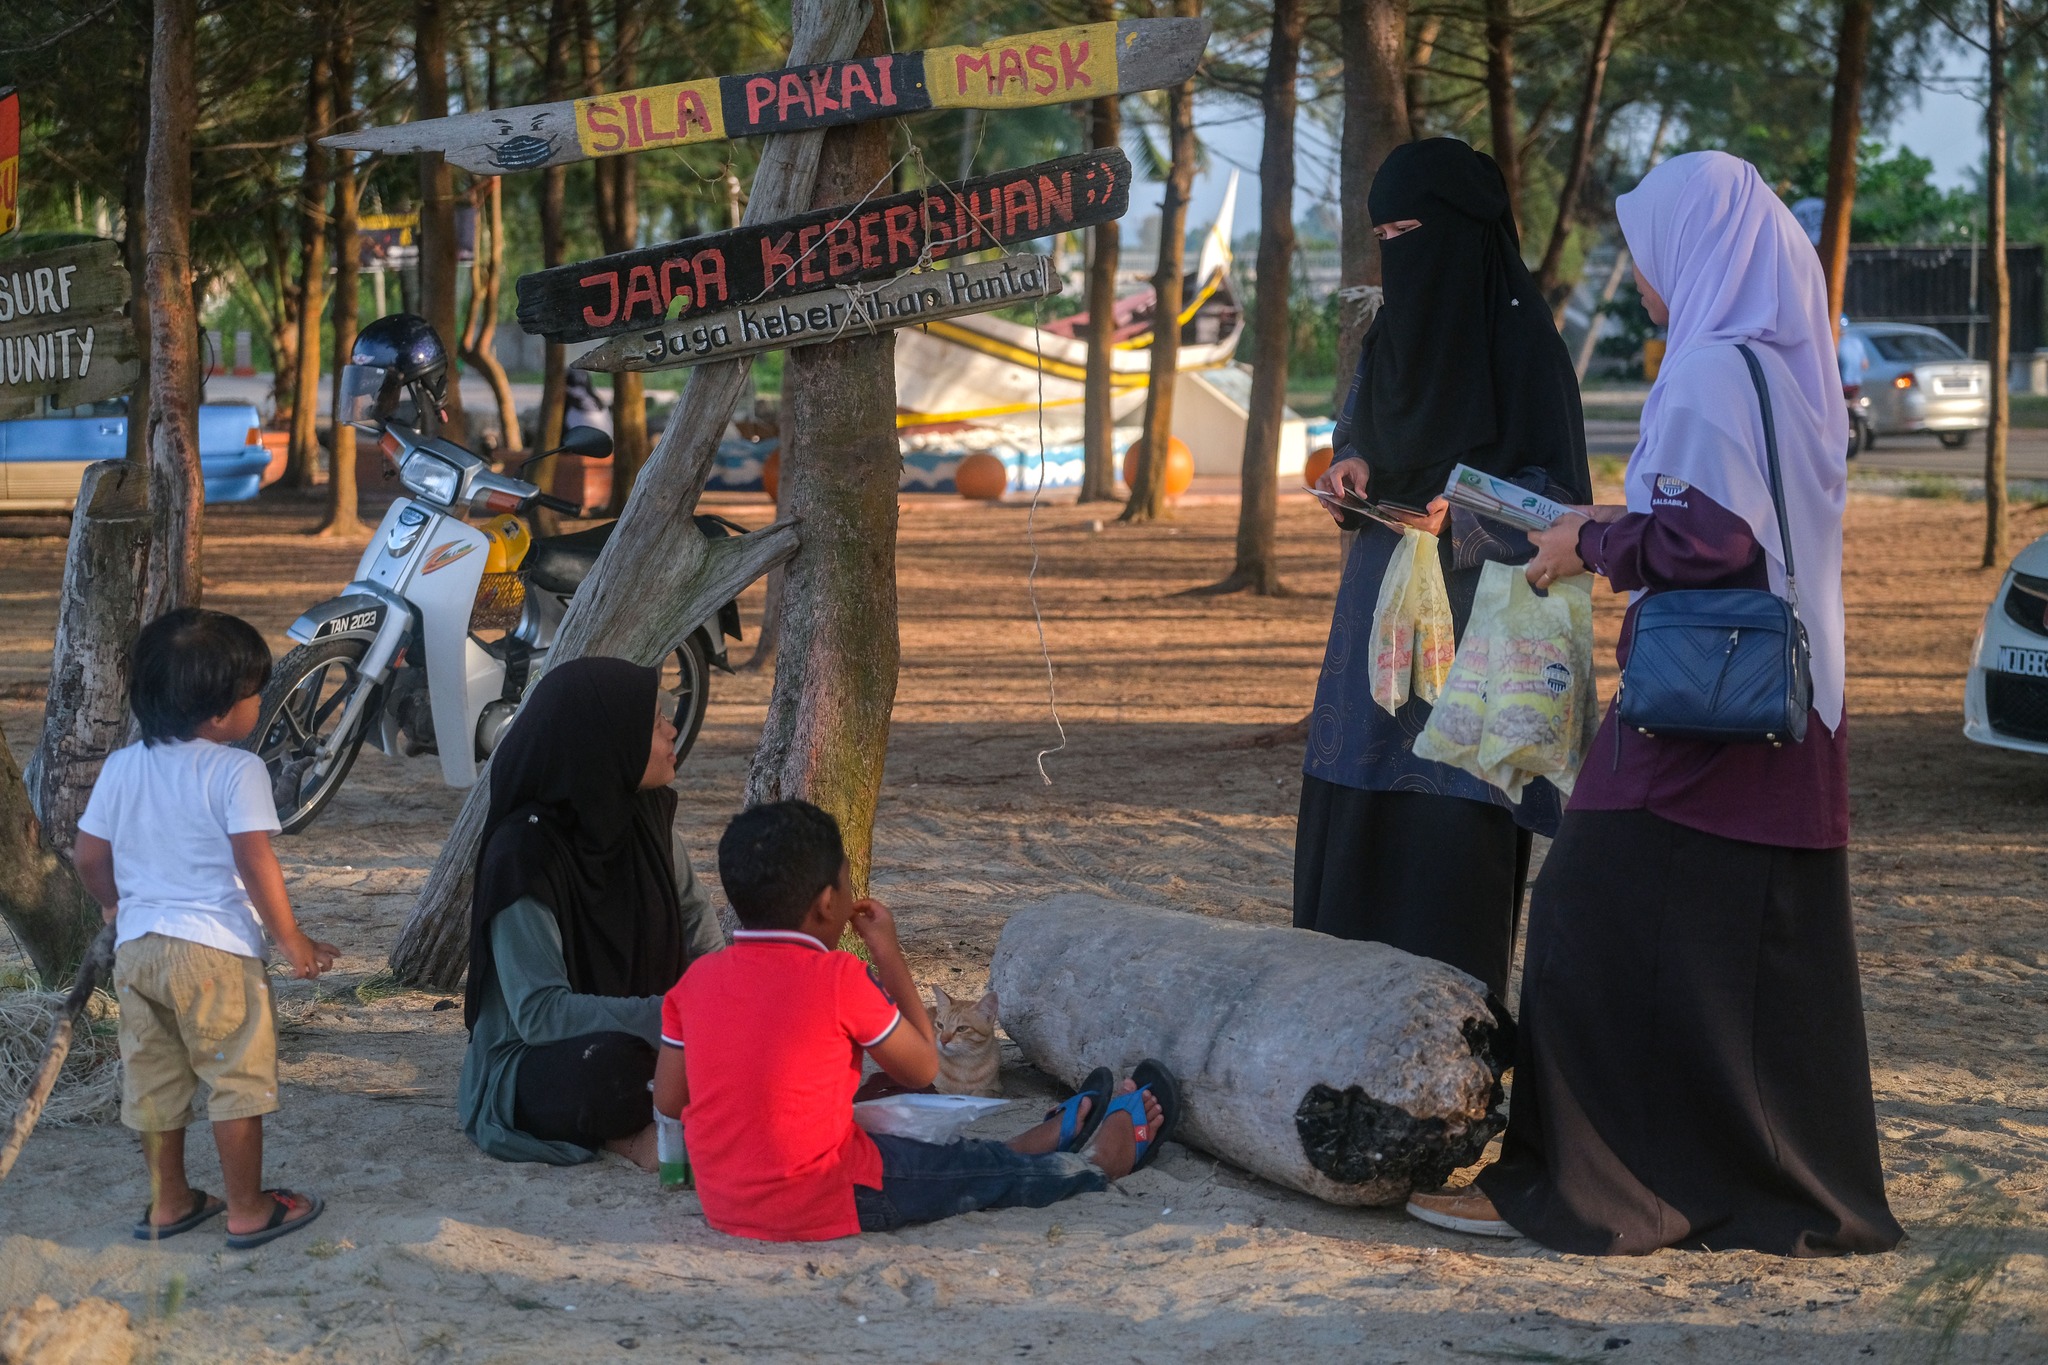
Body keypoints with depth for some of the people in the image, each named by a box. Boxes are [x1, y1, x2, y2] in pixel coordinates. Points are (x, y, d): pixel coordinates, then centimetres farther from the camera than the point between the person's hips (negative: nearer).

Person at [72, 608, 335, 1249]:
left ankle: (168, 1202, 28)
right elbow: (256, 863, -19)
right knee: (237, 1079, 6)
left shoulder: (121, 767, 4)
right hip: (214, 949, -6)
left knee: (154, 1079, 17)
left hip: (136, 948, 6)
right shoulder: (236, 770, -14)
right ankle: (248, 1210, 12)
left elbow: (88, 856, 7)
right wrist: (293, 943, -12)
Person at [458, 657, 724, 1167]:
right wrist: (669, 1015, -36)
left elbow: (697, 925, 12)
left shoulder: (647, 813, -1)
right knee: (612, 1063, -40)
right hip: (529, 1064, -7)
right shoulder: (524, 852, -22)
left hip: (636, 1037, 7)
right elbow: (540, 1013, -27)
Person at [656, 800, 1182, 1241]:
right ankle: (1098, 1162, 42)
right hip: (826, 1205, -6)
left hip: (724, 1207, 7)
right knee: (985, 1174, 18)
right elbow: (921, 1069, -3)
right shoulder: (837, 978, -17)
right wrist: (888, 953, 3)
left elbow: (668, 1100, 5)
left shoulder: (696, 981, -1)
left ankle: (1050, 1140, 46)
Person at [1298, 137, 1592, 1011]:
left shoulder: (1520, 337, -11)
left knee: (1454, 813, -7)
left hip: (1471, 618, -7)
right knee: (1354, 803, 7)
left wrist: (1457, 517, -26)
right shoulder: (1392, 326, 10)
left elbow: (1556, 488, -12)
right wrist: (1352, 466, 1)